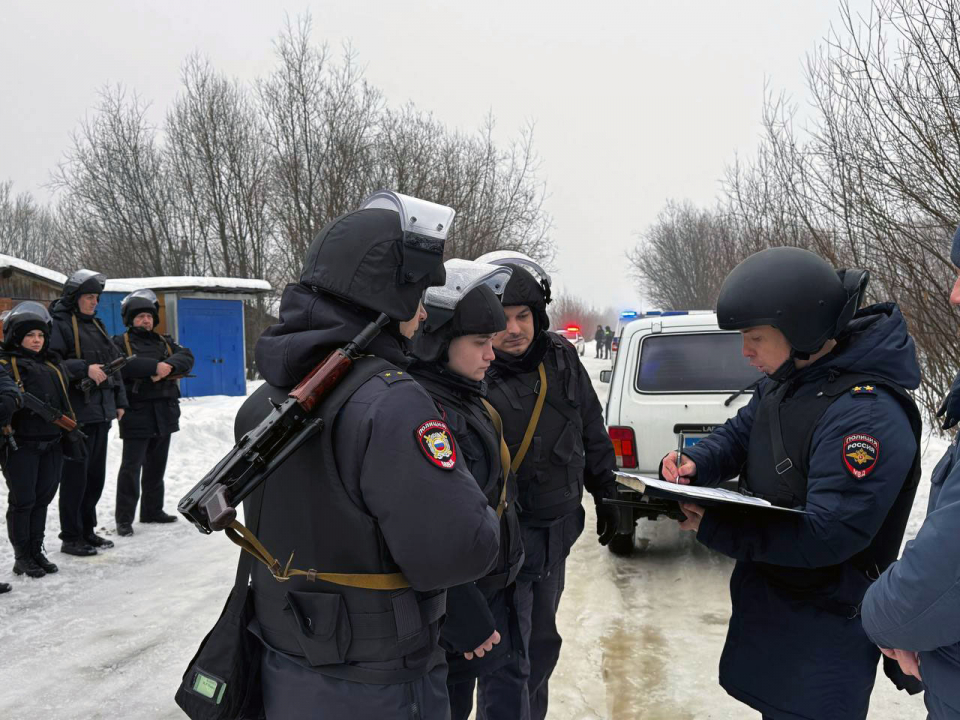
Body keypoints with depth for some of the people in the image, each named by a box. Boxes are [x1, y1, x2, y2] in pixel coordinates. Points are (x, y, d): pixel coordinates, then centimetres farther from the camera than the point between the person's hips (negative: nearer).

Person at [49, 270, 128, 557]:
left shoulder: (96, 325, 19)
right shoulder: (59, 324, -7)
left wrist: (119, 401, 19)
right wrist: (85, 369, -24)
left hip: (101, 411, 8)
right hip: (76, 412, -8)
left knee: (96, 474, 13)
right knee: (75, 474, -4)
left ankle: (87, 530, 24)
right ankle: (71, 537, 5)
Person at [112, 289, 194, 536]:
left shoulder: (164, 342, 17)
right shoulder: (121, 342, 1)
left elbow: (186, 357, -1)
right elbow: (121, 365, -20)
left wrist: (170, 366, -21)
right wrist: (155, 367, -23)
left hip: (164, 414, 6)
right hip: (136, 415, -6)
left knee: (156, 466, 14)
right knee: (131, 467, -7)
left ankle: (152, 510, 26)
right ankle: (124, 519, -3)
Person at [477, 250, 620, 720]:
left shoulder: (561, 358, 1)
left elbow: (591, 431, 14)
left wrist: (605, 495, 17)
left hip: (556, 532, 6)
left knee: (541, 645, 22)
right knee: (507, 660, -4)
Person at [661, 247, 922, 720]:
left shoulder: (866, 413, -30)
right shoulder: (786, 380, 0)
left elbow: (829, 535, -33)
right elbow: (739, 432, 13)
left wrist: (713, 529, -30)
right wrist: (693, 464, -9)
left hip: (823, 626, -9)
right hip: (765, 594, 9)